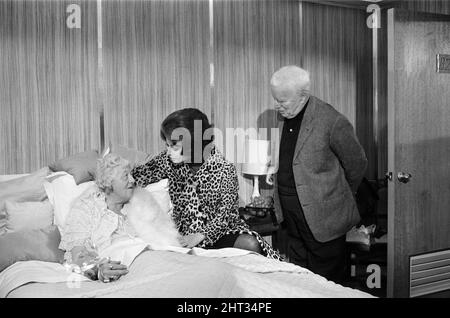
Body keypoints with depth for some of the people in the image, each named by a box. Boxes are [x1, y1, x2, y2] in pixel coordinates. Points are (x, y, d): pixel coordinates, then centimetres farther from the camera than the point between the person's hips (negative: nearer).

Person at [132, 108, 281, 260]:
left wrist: (201, 235, -26)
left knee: (250, 244, -34)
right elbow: (138, 176, 5)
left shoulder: (224, 169, -12)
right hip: (185, 238, 4)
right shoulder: (168, 160, -1)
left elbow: (226, 214, -14)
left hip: (218, 234, -3)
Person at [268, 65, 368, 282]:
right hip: (292, 217, 7)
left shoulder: (332, 122, -19)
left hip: (323, 219, -6)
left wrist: (338, 197, 6)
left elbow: (357, 164, -6)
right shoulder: (284, 117, 3)